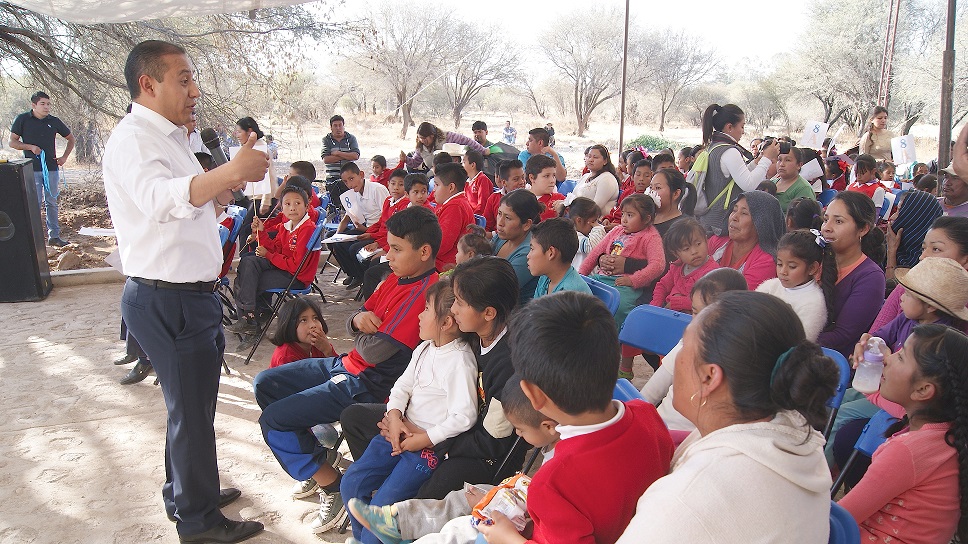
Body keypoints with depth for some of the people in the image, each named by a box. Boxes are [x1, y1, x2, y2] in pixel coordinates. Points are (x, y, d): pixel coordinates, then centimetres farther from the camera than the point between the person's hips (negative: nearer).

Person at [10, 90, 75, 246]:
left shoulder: (54, 121, 5)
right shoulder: (22, 119, -1)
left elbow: (70, 139, 18)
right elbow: (12, 142, 0)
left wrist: (65, 157, 6)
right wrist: (30, 147, -15)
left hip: (51, 168, 3)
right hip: (32, 169, -3)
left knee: (51, 203, 9)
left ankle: (54, 236, 15)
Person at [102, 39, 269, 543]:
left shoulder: (166, 137, 16)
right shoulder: (133, 139, -18)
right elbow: (160, 198, -42)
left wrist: (222, 189, 15)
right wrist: (230, 172, -56)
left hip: (187, 294, 10)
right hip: (166, 300, -10)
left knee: (190, 403, 22)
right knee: (192, 410, 3)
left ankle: (188, 492, 41)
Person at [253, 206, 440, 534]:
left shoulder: (427, 291, -24)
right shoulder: (396, 278, 6)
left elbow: (376, 352, -26)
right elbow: (354, 324, 12)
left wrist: (365, 334, -3)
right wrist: (359, 320, -13)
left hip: (367, 384, -10)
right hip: (345, 364, 10)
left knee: (272, 420, -12)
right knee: (265, 384, 15)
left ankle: (333, 487, 1)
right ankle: (314, 457, 21)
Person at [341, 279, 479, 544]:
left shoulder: (459, 361, -21)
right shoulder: (426, 348, 6)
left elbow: (463, 417, -24)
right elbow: (402, 386, 11)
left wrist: (423, 440, -18)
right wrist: (395, 418, -7)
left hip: (431, 446, -8)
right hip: (401, 432, 9)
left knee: (381, 507, -13)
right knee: (350, 484, 8)